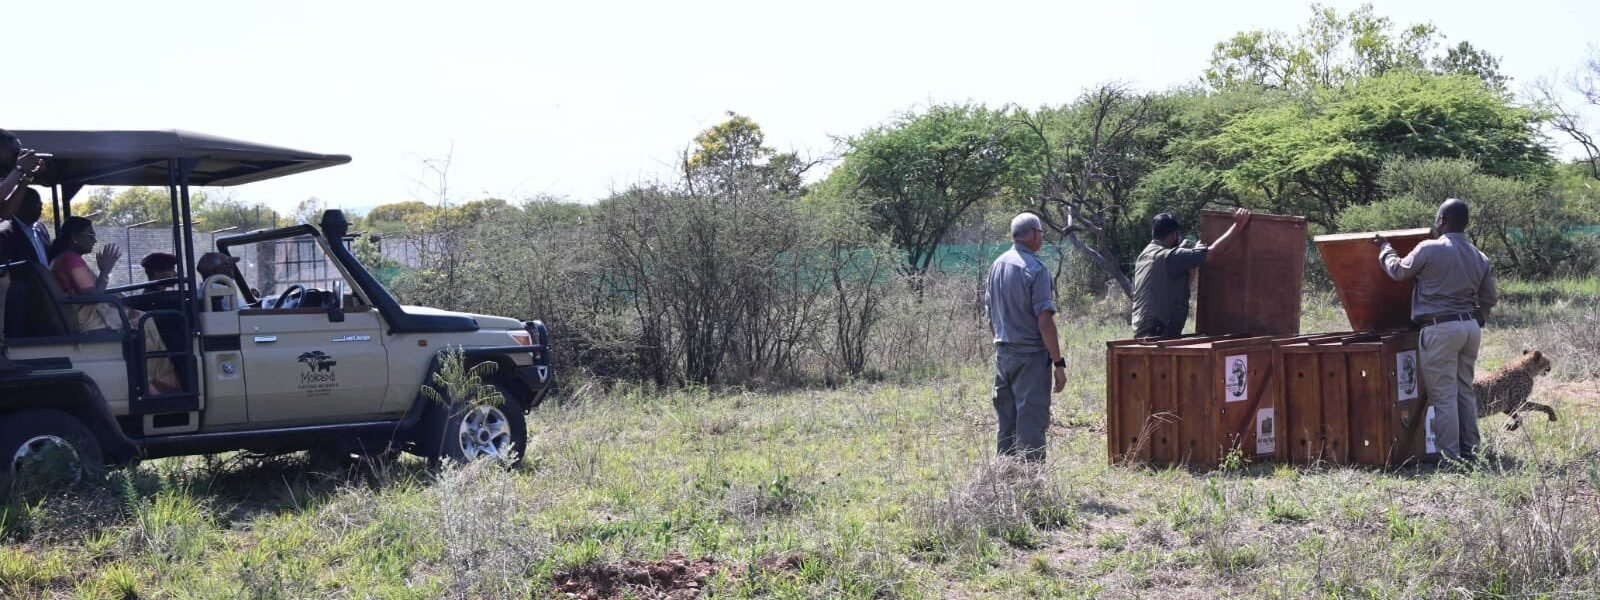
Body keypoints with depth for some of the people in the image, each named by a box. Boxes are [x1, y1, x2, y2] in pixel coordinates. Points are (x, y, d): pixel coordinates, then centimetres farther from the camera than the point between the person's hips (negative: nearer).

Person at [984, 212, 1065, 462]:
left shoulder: (997, 265, 9)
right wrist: (1059, 362, -14)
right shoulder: (1035, 269, -14)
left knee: (1006, 420, 13)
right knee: (1031, 420, -4)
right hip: (1031, 355, -7)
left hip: (1002, 351, 7)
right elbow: (1045, 321, -17)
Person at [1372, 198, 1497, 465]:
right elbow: (1488, 300, 14)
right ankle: (1470, 450, 19)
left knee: (1443, 395, -4)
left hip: (1440, 329, -7)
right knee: (1465, 390, 15)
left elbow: (1398, 271, 5)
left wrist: (1385, 248, 23)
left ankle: (1449, 454, -4)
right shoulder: (1480, 259, 10)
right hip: (1471, 327, 7)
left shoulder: (1429, 250, -9)